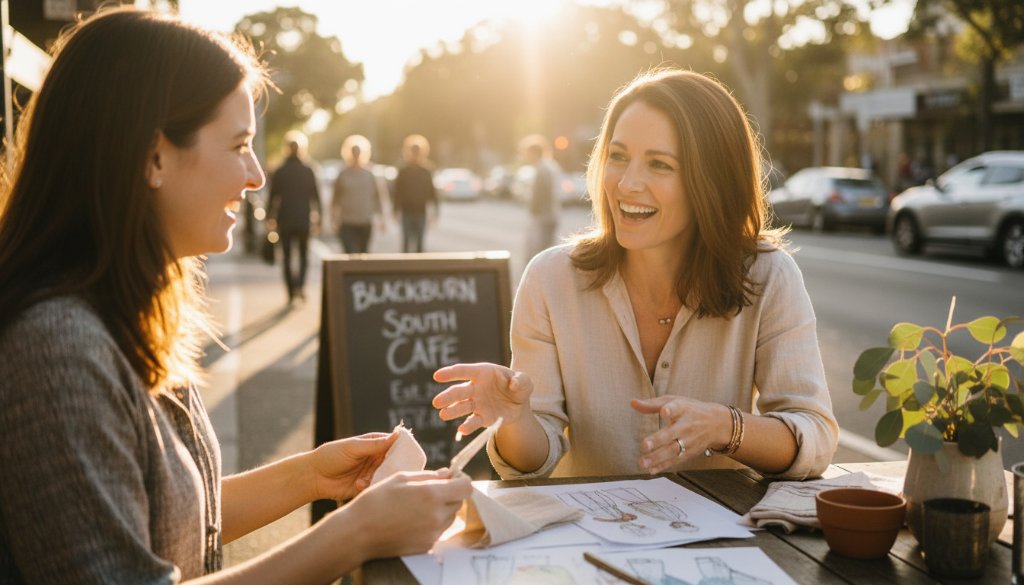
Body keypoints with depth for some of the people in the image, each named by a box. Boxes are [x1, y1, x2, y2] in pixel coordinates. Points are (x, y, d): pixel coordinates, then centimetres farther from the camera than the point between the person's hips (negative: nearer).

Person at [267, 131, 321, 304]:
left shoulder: (279, 172, -2)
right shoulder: (308, 171, -2)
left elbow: (273, 197, -2)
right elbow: (315, 196, -1)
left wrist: (272, 219, 5)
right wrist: (317, 218, 5)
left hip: (285, 219, 0)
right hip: (303, 218, 0)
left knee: (287, 256, 8)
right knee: (303, 253, 14)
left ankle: (291, 292, 4)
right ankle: (301, 284, -9)